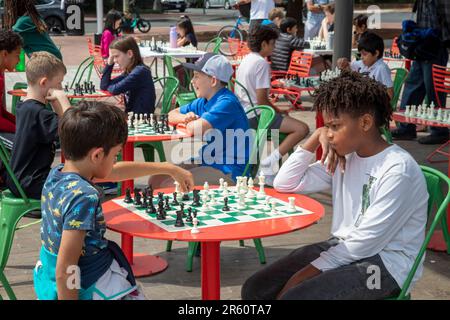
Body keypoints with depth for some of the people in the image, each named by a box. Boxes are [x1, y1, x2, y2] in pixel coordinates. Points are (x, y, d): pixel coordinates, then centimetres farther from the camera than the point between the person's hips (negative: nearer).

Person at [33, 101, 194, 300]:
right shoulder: (83, 197, -29)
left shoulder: (57, 173, -2)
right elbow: (65, 270, -30)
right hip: (87, 289, -8)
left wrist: (169, 169, 20)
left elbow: (118, 171, 11)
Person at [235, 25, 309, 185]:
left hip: (242, 115, 10)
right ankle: (269, 162, -18)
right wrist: (278, 111, -2)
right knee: (302, 128, -17)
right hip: (254, 116, -10)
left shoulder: (246, 59, 14)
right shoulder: (262, 63, -14)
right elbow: (261, 100, -19)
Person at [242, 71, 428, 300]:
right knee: (255, 289, -5)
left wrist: (308, 272, -19)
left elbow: (367, 241, -20)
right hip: (343, 248, 7)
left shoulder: (398, 170, -18)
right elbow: (285, 184, 5)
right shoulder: (344, 157, 6)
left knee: (293, 296, -27)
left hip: (385, 262, -7)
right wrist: (316, 137, -4)